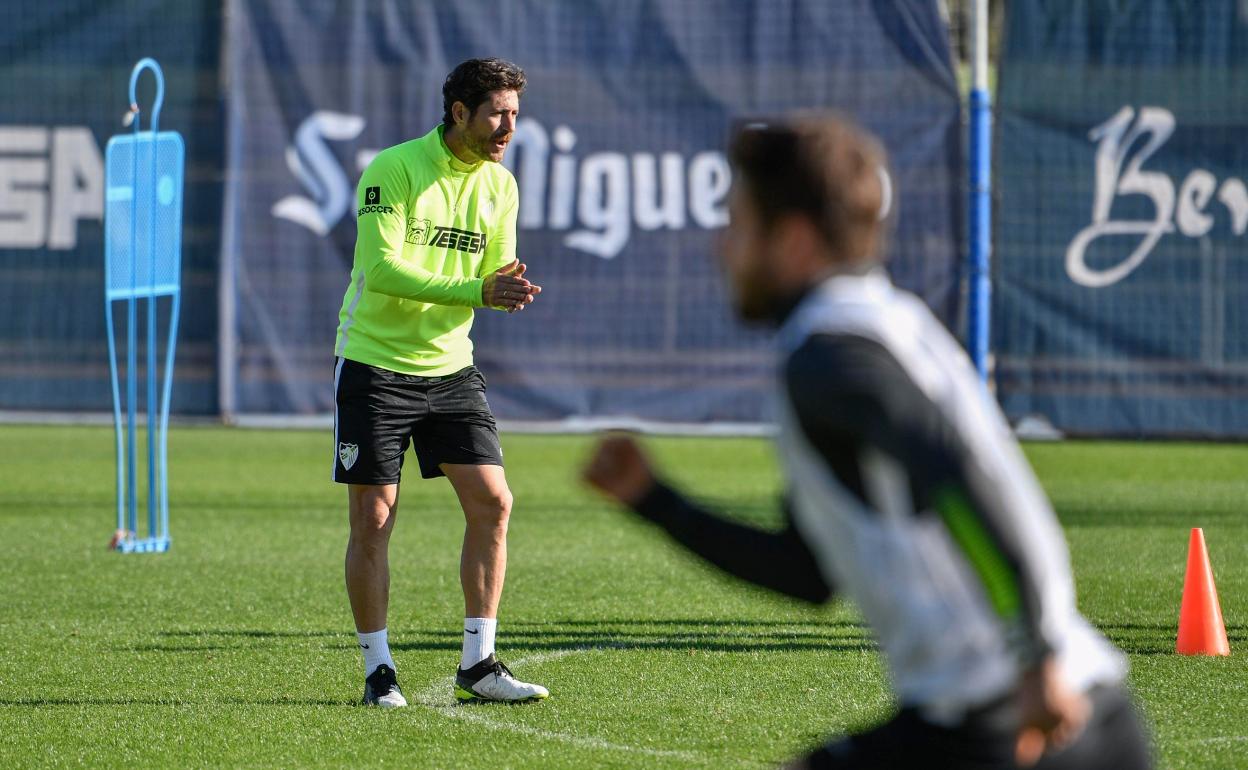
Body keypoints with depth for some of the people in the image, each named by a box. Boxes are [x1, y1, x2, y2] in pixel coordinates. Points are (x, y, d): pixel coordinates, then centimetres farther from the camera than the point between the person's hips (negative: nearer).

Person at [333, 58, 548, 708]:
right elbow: (381, 268, -24)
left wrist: (510, 286, -17)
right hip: (374, 360, -6)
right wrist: (477, 290, -30)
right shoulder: (394, 169, -15)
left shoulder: (499, 184, 5)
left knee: (492, 503, -3)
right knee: (372, 519, -3)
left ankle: (477, 666, 4)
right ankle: (378, 671, 7)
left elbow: (495, 275, 8)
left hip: (450, 367, 6)